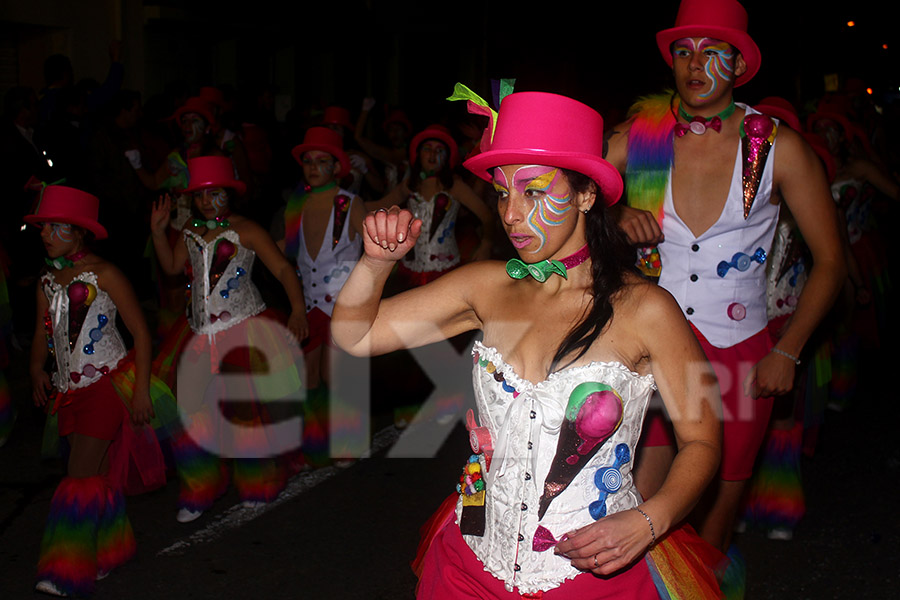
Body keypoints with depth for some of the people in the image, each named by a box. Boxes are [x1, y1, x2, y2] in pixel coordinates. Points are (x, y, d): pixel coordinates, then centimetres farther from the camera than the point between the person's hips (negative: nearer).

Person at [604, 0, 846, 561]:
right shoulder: (637, 135, -2)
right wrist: (617, 217, -14)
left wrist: (787, 351, -2)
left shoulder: (778, 147, -5)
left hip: (739, 351, 0)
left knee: (720, 502, 11)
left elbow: (830, 260, 2)